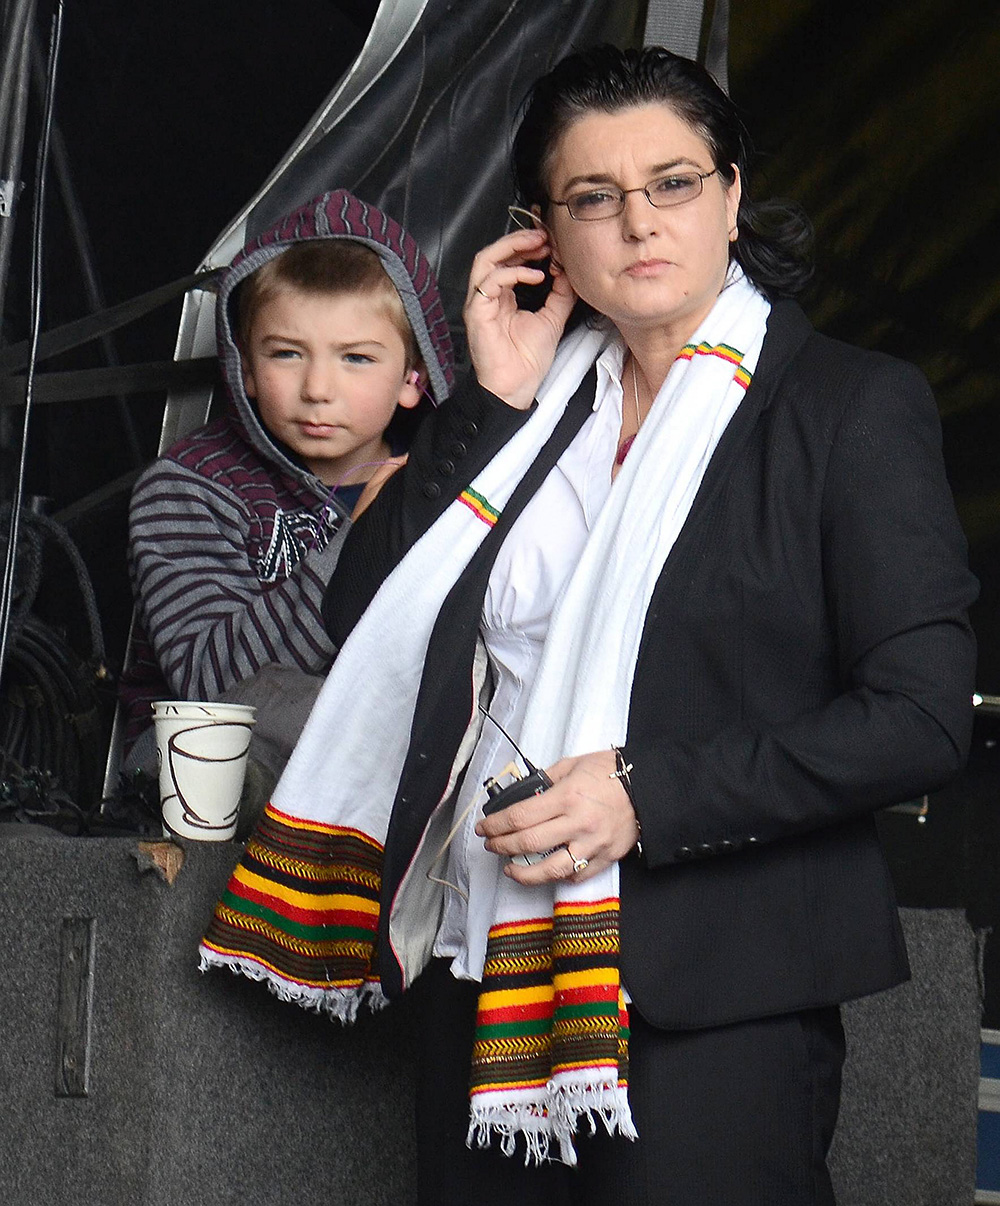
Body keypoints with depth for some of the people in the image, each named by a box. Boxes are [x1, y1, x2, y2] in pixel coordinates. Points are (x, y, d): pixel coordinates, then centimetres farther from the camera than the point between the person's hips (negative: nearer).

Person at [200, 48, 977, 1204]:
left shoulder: (854, 405, -3)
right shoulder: (527, 400, 12)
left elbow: (920, 717, -10)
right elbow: (360, 618, 4)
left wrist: (646, 797, -17)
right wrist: (493, 404, -3)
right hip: (485, 968, 5)